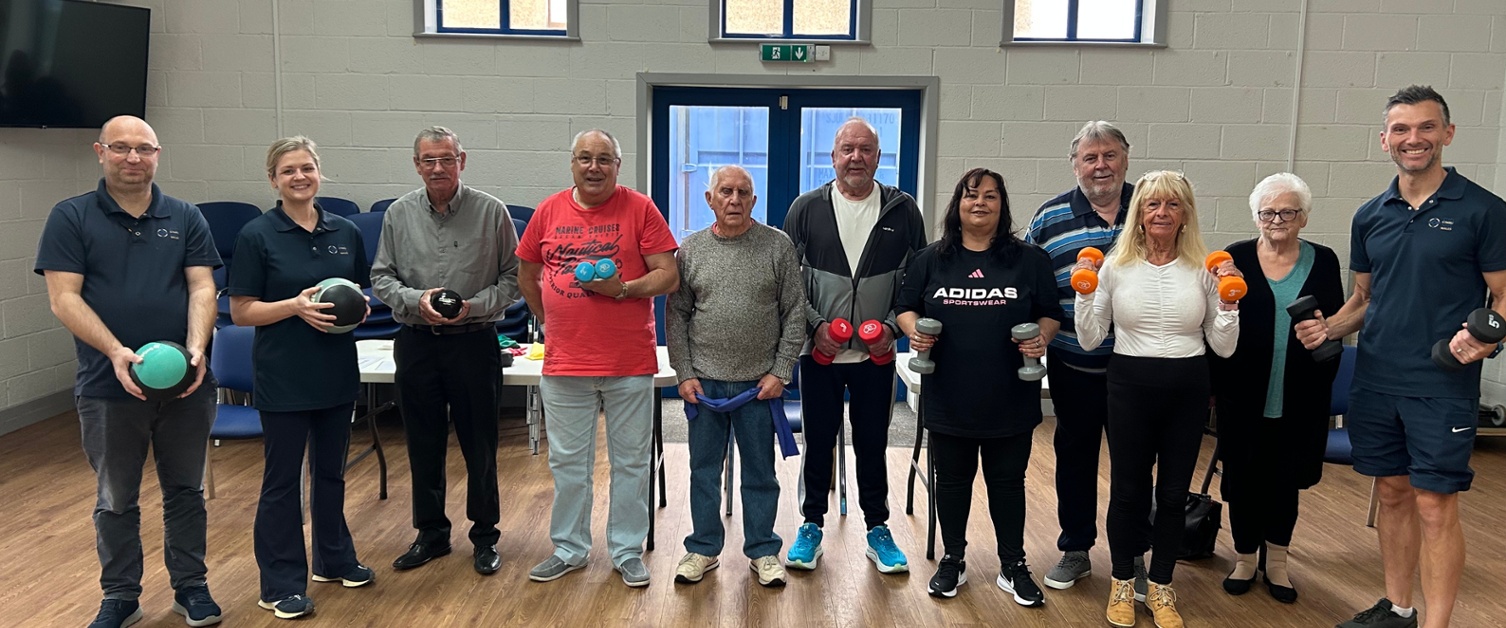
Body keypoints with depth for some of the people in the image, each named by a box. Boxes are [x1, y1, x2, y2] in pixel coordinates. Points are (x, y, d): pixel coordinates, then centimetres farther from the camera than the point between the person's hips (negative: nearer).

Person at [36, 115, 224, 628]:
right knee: (115, 500, 12)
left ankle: (190, 587, 27)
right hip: (109, 388, -1)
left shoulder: (186, 218, 5)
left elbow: (202, 288, -2)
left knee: (185, 491, 13)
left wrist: (196, 348, -19)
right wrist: (116, 352, -21)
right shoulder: (71, 217, 0)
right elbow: (63, 298, -7)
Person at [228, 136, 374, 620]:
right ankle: (282, 584, 17)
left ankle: (335, 559, 34)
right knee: (282, 480, 5)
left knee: (330, 471, 17)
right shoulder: (257, 235, -7)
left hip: (337, 374, 4)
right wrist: (296, 305, -22)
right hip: (283, 379, -4)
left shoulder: (345, 232, 5)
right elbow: (240, 311, -8)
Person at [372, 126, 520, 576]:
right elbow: (381, 277, 7)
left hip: (473, 341, -2)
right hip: (416, 342, 3)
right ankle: (431, 533, 27)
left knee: (479, 446, 5)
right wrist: (415, 300, -11)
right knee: (423, 445, 12)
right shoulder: (399, 214, 4)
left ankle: (485, 536, 20)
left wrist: (474, 306, -15)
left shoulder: (491, 212, -4)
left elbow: (513, 275, -1)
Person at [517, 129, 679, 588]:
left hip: (630, 364, -2)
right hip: (564, 364, 3)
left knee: (630, 462, 9)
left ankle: (628, 552, 23)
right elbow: (526, 277, 16)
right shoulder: (548, 211, 5)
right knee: (567, 463, 12)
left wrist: (622, 289, -20)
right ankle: (568, 549, 28)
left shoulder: (640, 209, -4)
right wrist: (553, 321, 11)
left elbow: (669, 276, -7)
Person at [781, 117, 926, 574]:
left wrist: (893, 326, -8)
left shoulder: (903, 210, 1)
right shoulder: (807, 208, 0)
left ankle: (878, 529, 27)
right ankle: (812, 525, 26)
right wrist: (815, 325, -10)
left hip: (877, 355, 0)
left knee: (873, 445, 11)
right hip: (819, 353, 0)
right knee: (818, 443, 10)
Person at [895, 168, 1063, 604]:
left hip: (1010, 399, 0)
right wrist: (914, 331, -13)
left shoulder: (1030, 260, 2)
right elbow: (905, 307, 8)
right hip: (948, 399, 1)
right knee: (952, 481, 13)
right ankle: (953, 560, 28)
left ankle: (1014, 566, 25)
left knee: (1008, 482, 10)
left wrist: (1042, 337, -16)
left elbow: (1051, 314, 5)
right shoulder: (932, 259, 4)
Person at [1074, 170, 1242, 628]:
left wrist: (1228, 303, -12)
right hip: (1130, 386, -1)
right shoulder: (1115, 267, -2)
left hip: (1187, 389, 1)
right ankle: (1122, 584, 27)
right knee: (1127, 488, 8)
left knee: (1173, 492, 10)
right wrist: (1084, 293, -13)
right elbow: (1090, 340, -1)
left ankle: (1161, 588, 27)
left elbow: (1223, 347, 3)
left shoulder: (1204, 270, 0)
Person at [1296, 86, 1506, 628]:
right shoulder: (1370, 216, 8)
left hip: (1443, 386, -4)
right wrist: (1327, 328, -3)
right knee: (1392, 494, 14)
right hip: (1375, 383, 5)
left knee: (1435, 505, -1)